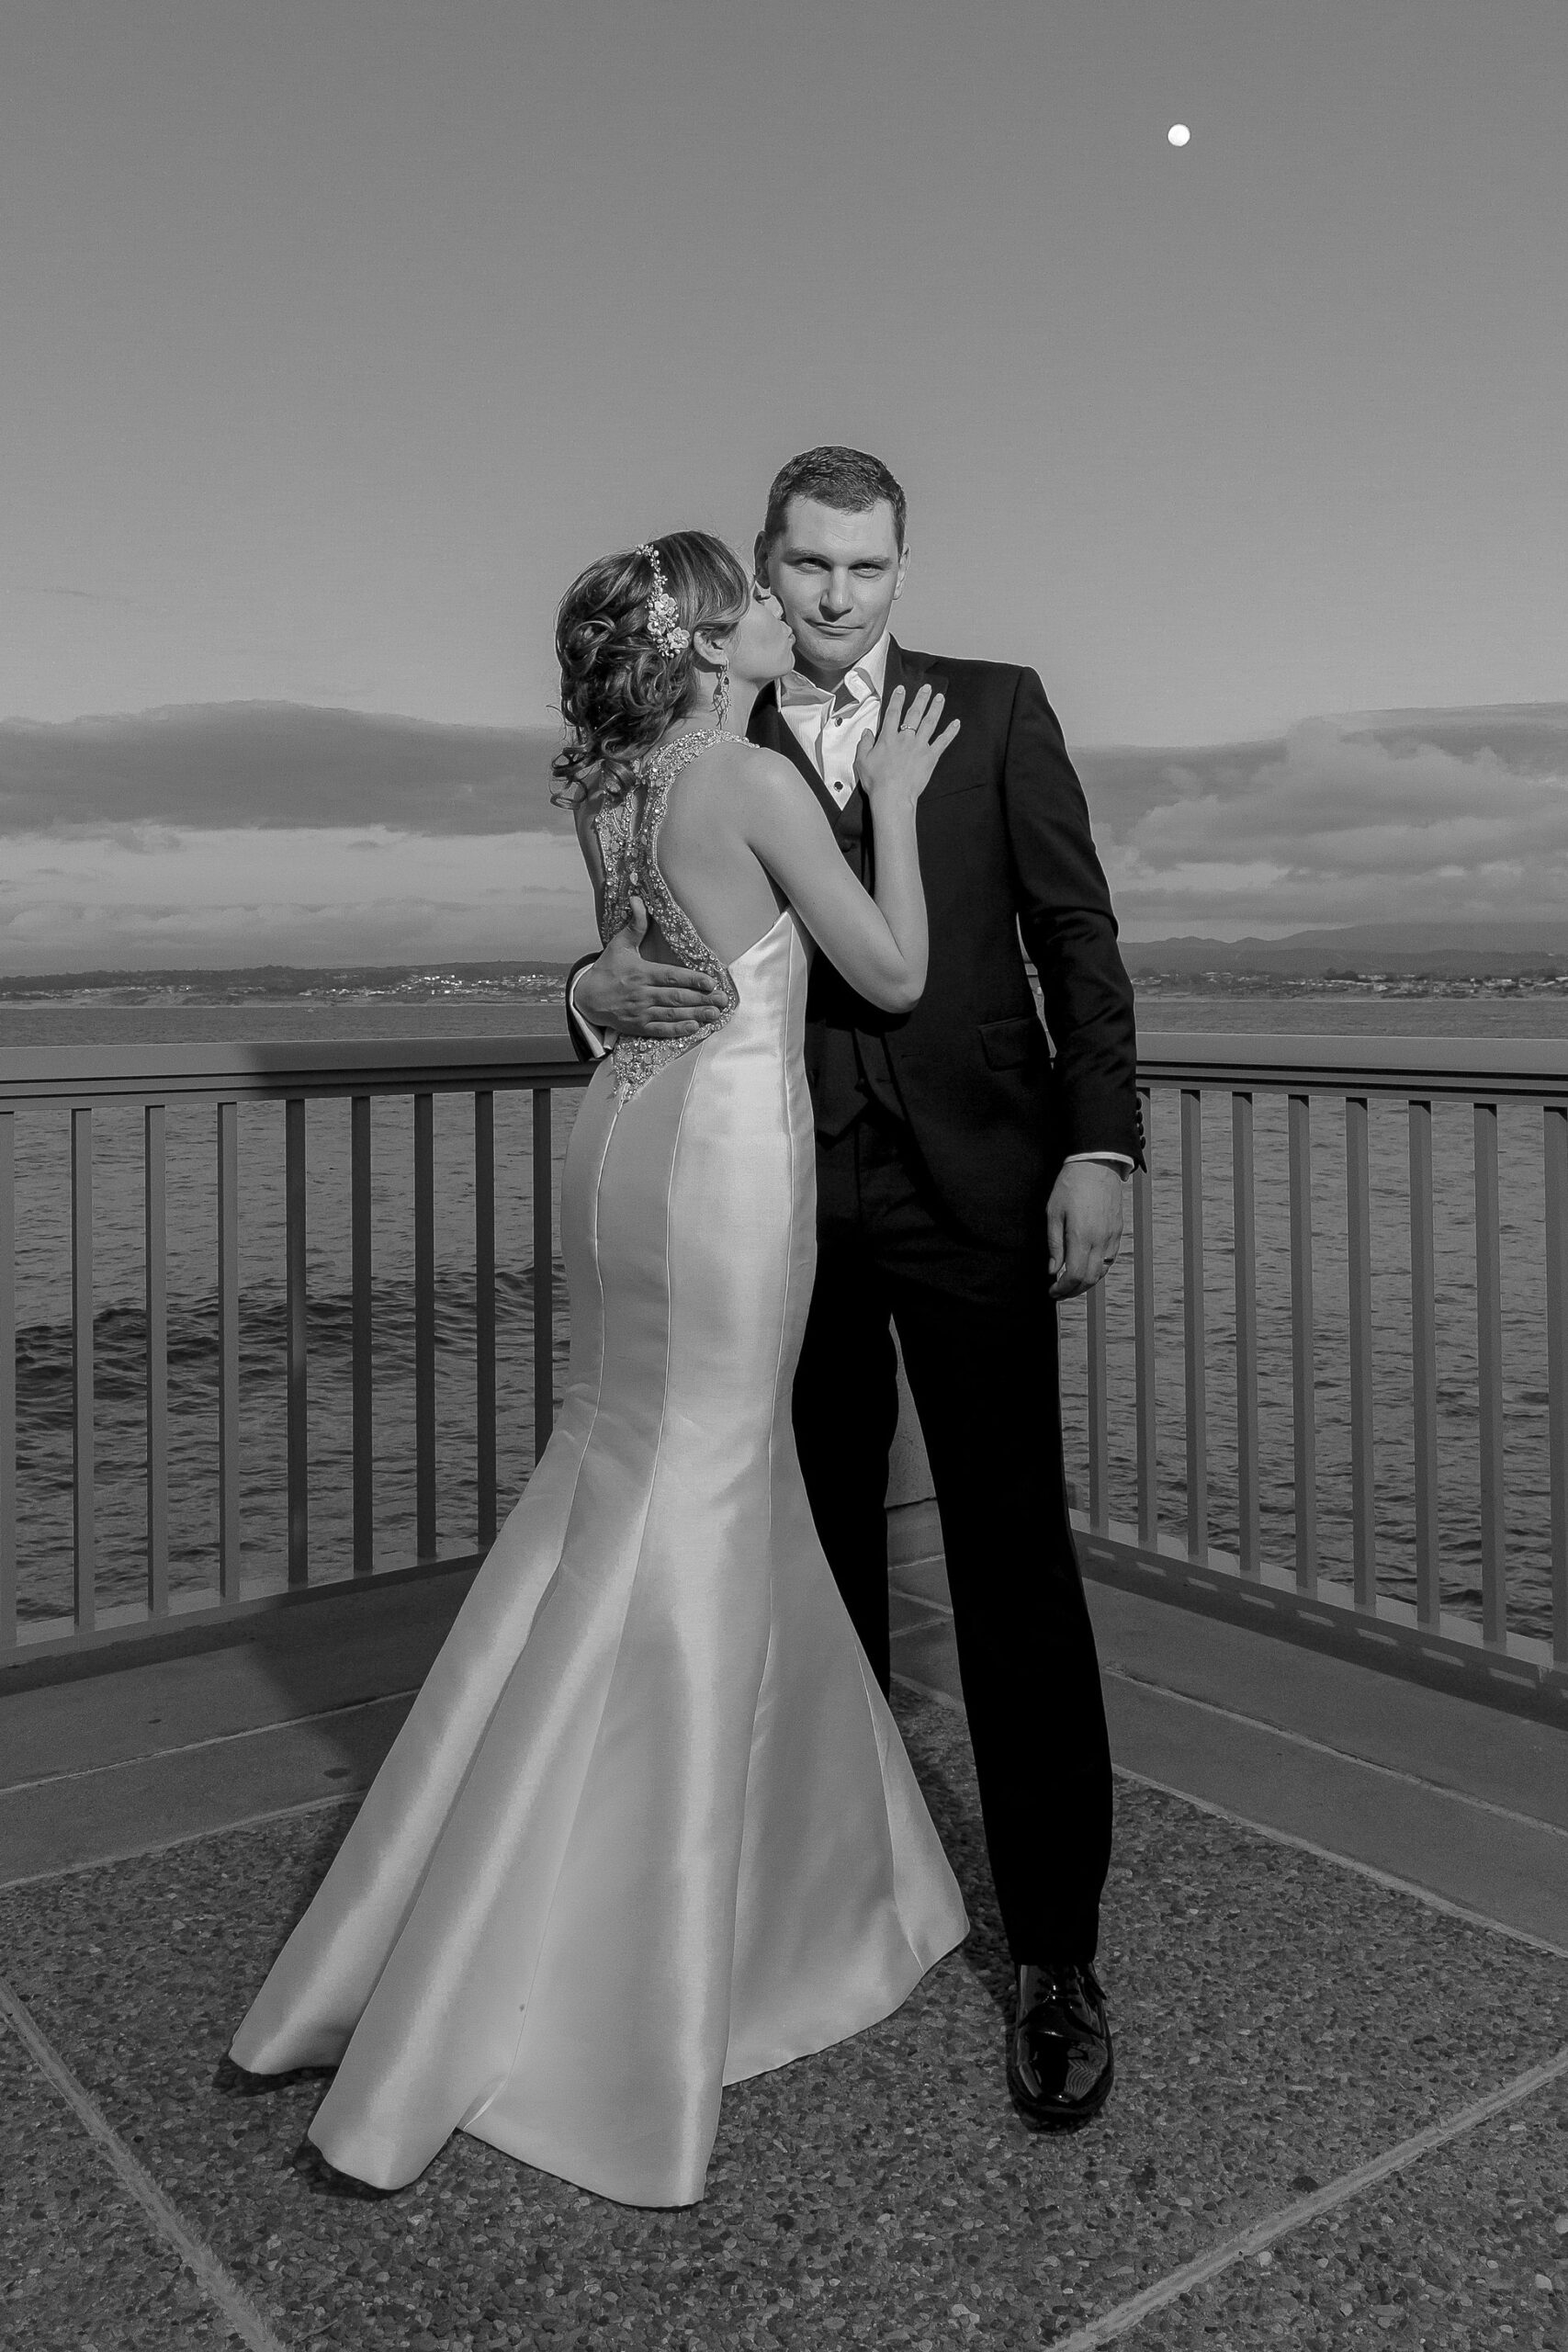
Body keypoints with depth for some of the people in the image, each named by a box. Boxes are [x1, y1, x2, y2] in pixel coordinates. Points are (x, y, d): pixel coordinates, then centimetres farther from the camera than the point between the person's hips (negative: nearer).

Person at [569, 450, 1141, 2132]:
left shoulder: (996, 712, 5)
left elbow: (1077, 934, 2)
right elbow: (652, 955, 9)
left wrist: (1098, 1144, -9)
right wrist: (605, 992, -16)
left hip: (974, 1190, -2)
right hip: (791, 1212, 2)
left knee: (1016, 1567, -1)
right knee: (821, 1561, 13)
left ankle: (1056, 1956, 10)